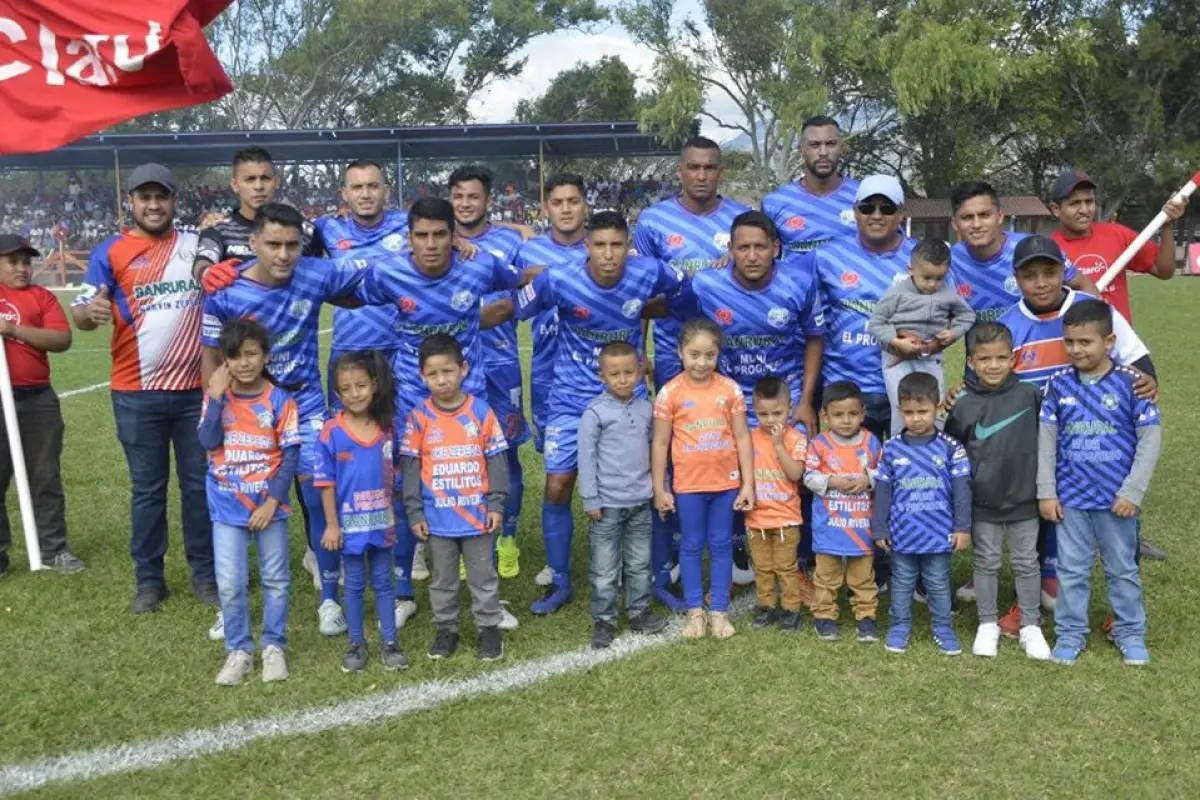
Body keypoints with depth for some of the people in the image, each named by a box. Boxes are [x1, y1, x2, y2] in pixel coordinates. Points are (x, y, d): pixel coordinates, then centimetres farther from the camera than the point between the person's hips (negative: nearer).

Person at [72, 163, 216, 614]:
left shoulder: (198, 245, 7)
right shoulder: (110, 252, 0)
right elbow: (80, 312, -6)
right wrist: (92, 312, -28)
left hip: (197, 389, 2)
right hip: (137, 394, -1)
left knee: (200, 483, 9)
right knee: (147, 489, 8)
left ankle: (205, 574, 20)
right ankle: (149, 580, 18)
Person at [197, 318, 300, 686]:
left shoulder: (280, 400, -9)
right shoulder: (217, 396, -2)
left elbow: (291, 455, -8)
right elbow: (208, 442, -15)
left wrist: (272, 501, -13)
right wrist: (216, 397, -19)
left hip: (268, 504, -1)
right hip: (227, 506, 1)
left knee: (275, 579, 9)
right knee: (230, 584, 3)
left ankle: (274, 647, 24)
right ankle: (239, 650, 18)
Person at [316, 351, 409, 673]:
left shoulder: (387, 428, -4)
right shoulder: (331, 431, -12)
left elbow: (394, 475, 6)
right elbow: (326, 483, -8)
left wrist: (394, 516, 7)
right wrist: (332, 525, -9)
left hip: (382, 522, 2)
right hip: (350, 523, -2)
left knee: (383, 582, 12)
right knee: (354, 584, 12)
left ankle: (389, 643, 22)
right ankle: (356, 644, 25)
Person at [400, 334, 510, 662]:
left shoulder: (481, 412, -6)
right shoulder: (419, 417, -6)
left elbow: (496, 461, -2)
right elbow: (410, 468, -1)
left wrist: (496, 504, -5)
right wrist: (415, 513, -3)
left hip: (478, 514, -1)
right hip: (438, 518, 1)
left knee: (483, 577, 12)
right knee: (443, 579, 15)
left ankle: (489, 628, 26)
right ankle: (446, 629, 30)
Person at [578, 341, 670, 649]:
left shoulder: (646, 408, 5)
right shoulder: (595, 413, -11)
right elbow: (586, 457, -10)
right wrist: (590, 500, -10)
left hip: (641, 502, 5)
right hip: (607, 504, -5)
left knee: (640, 563, 16)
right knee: (605, 568, 4)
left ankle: (639, 611, 29)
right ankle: (603, 620, 15)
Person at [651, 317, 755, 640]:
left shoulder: (730, 389, -4)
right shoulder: (670, 393, -8)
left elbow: (742, 438, 1)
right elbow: (660, 443, -3)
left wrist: (748, 484, -1)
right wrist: (659, 489, -2)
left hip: (726, 483, 1)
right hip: (688, 484, -1)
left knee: (721, 545, 11)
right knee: (691, 546, 10)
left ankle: (719, 611, 21)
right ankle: (695, 610, 22)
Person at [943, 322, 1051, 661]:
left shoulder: (1030, 395, -8)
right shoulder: (963, 405, -8)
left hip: (1024, 497, 1)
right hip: (982, 502, 0)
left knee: (1026, 562, 13)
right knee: (986, 563, 13)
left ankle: (1030, 626, 26)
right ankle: (987, 624, 26)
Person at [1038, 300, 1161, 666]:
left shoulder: (1130, 382, -9)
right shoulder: (1058, 385, -2)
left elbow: (1150, 438, -7)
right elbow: (1046, 439, 2)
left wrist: (1132, 491, -10)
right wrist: (1046, 492, -1)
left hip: (1116, 498, -1)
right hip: (1070, 497, 2)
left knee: (1122, 569, 13)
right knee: (1072, 570, 11)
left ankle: (1131, 633, 29)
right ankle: (1070, 634, 23)